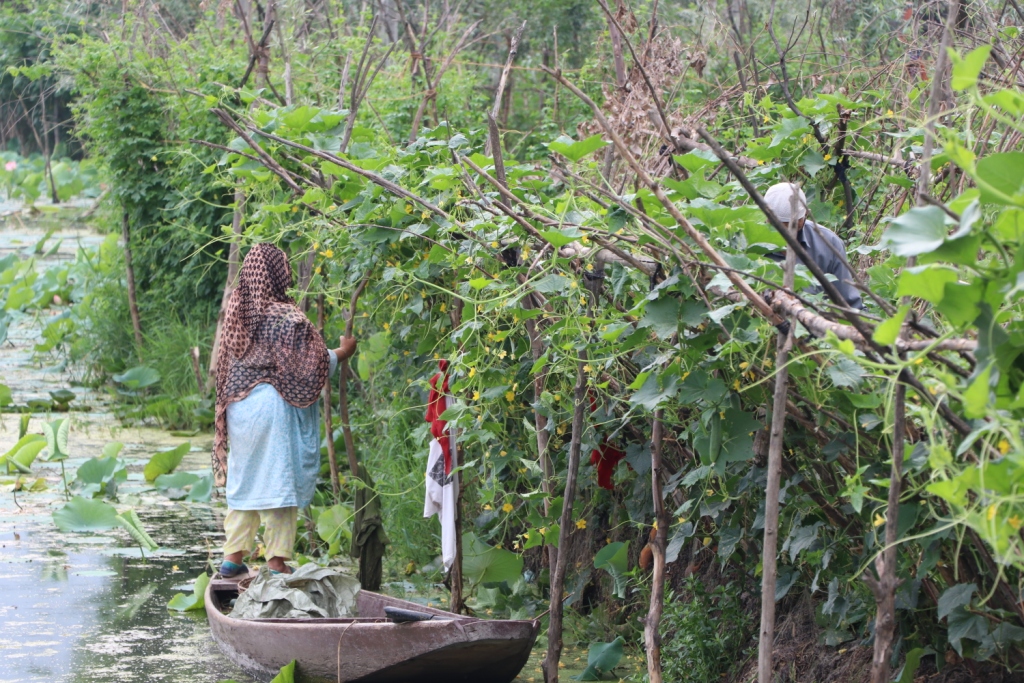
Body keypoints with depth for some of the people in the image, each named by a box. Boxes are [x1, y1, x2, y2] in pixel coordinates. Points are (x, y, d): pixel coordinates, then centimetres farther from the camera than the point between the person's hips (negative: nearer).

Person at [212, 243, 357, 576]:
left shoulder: (236, 308, 5)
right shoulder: (284, 315, -15)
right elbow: (312, 363, -10)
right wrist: (343, 352, 6)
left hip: (238, 404, 7)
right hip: (274, 404, -7)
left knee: (244, 477, 13)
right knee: (278, 478, -1)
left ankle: (233, 556, 14)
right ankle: (277, 561, 1)